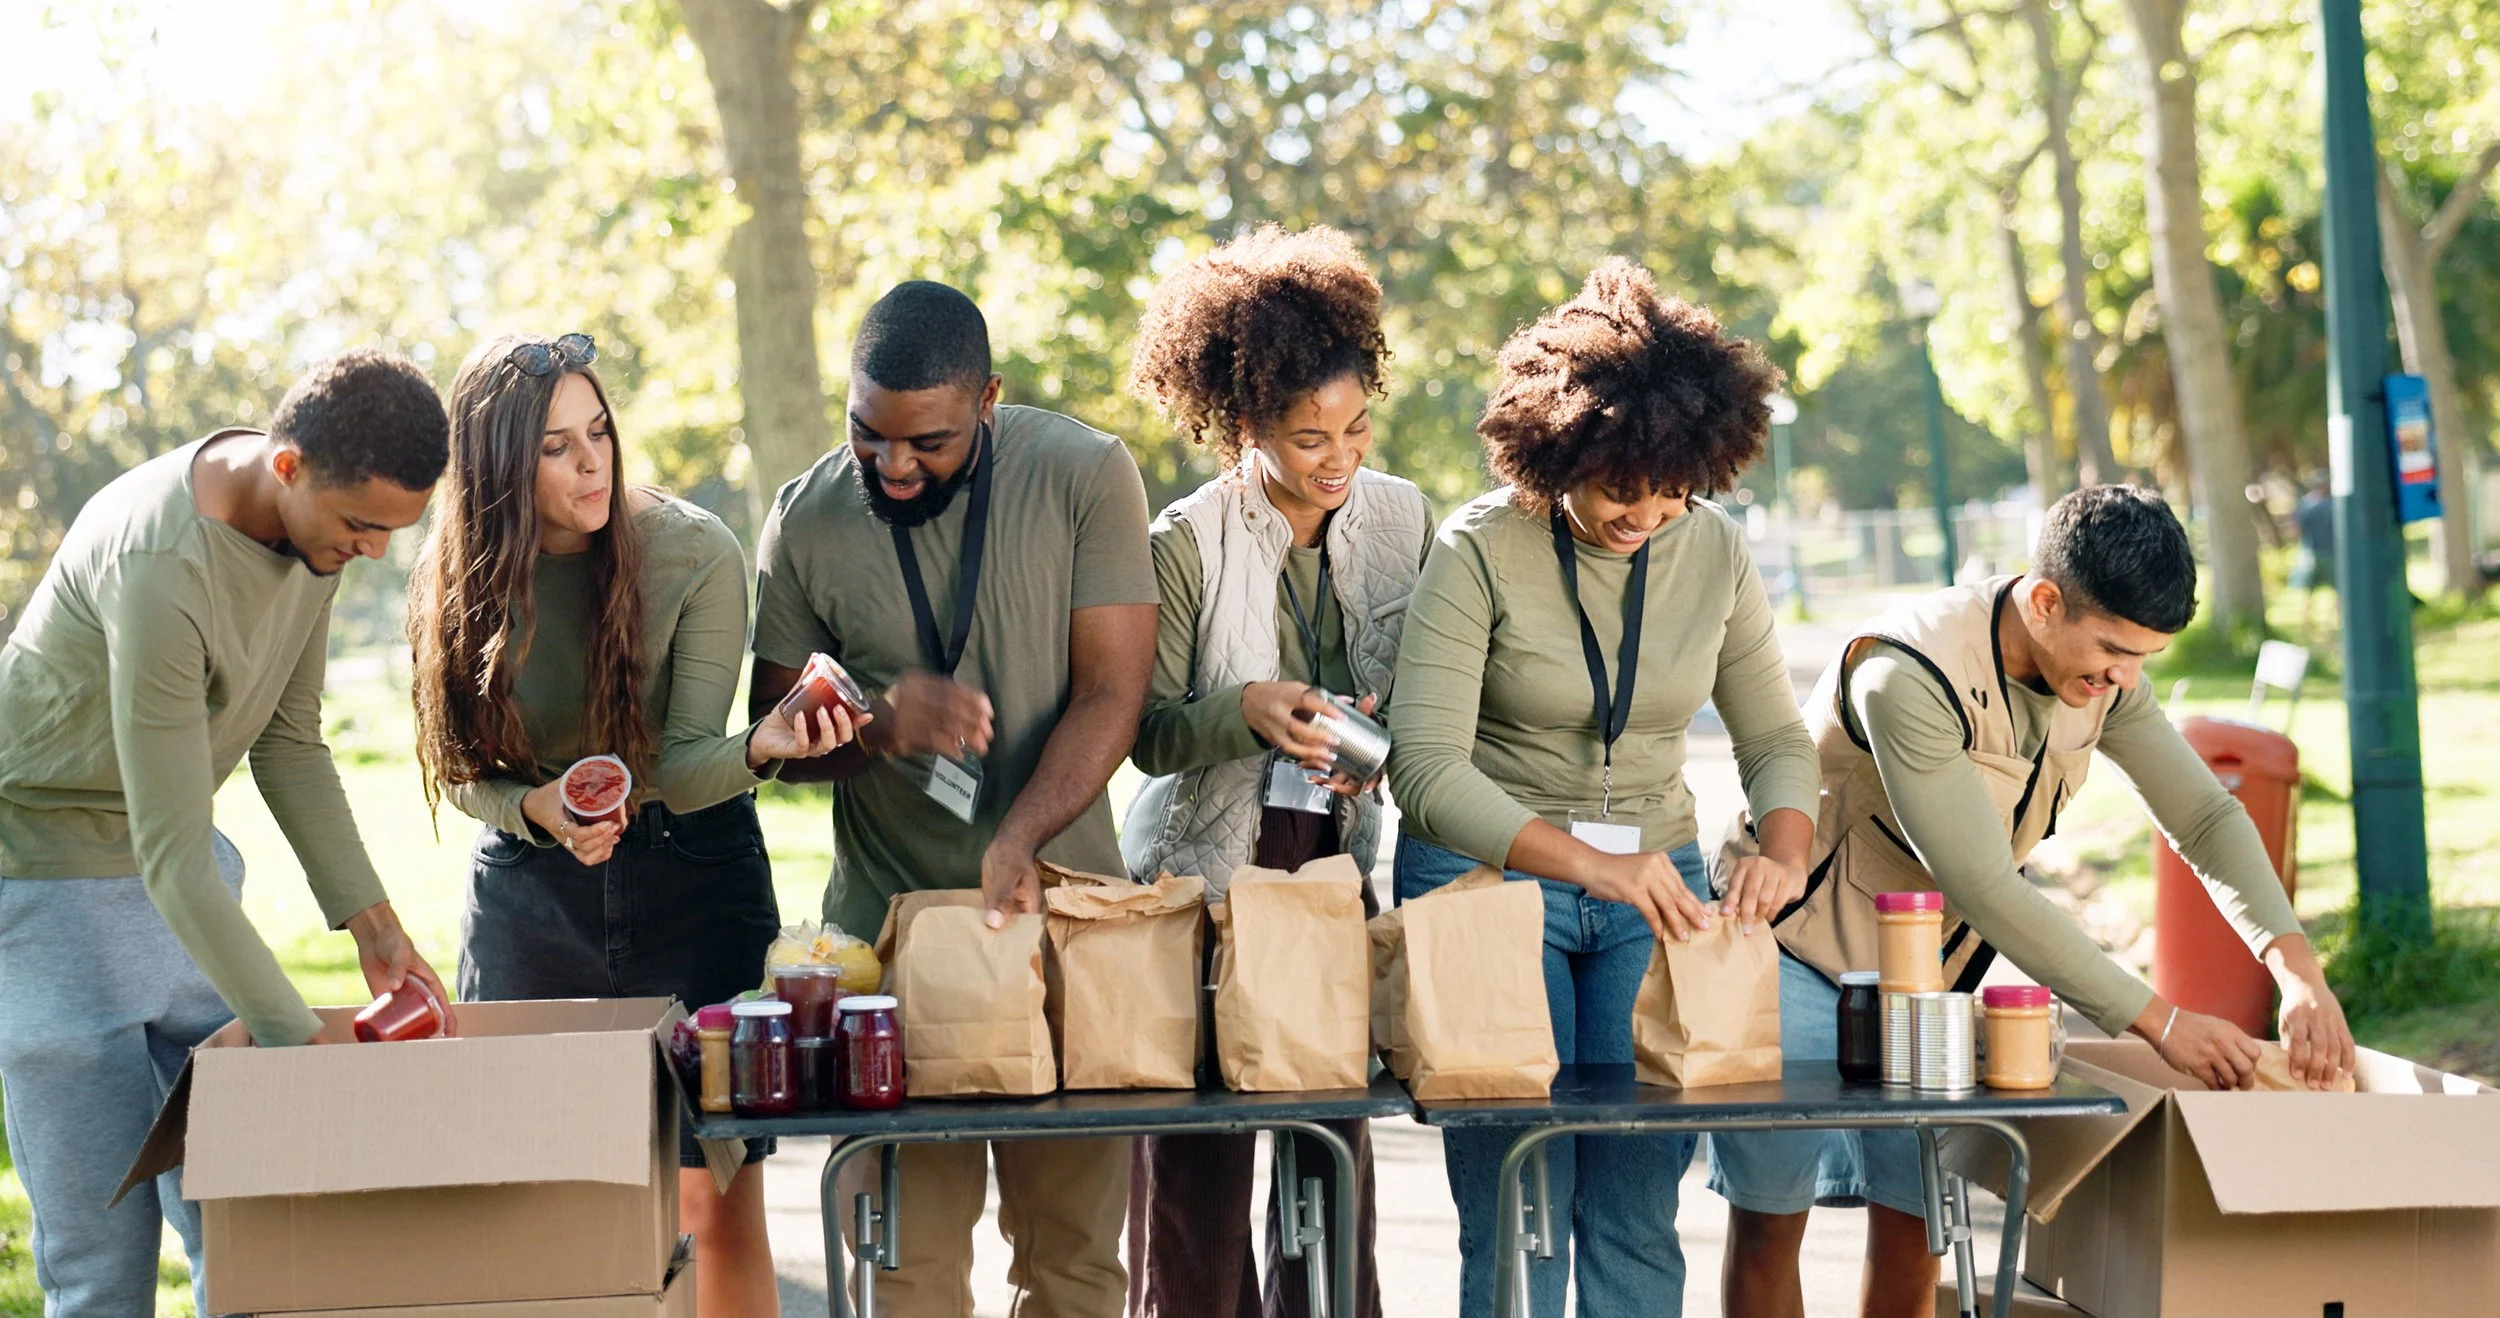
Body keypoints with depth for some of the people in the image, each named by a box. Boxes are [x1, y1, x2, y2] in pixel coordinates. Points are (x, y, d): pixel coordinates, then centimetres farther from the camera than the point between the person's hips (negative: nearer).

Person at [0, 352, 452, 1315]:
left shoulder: (317, 517, -5)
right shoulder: (162, 567, -32)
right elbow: (171, 862, -31)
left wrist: (369, 919, 0)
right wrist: (305, 1038, -28)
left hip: (185, 875, 8)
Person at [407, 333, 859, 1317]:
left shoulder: (693, 552, -14)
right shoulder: (457, 579, -7)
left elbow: (682, 768, -14)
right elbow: (464, 775, -1)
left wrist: (759, 748, -36)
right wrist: (541, 810, -22)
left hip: (691, 877, -2)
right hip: (527, 893, 2)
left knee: (716, 1205, -5)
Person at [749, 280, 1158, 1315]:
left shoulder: (1084, 476, -5)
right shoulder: (806, 522, 1)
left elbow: (1112, 694, -7)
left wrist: (1018, 843, -21)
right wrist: (881, 723, -14)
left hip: (1061, 909, -1)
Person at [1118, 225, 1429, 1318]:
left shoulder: (1403, 519, 4)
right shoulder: (1184, 545, -8)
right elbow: (1149, 733, -6)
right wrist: (1242, 710, -25)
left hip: (1343, 860, 4)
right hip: (1207, 862, -4)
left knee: (1338, 1144, 5)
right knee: (1194, 1170, -4)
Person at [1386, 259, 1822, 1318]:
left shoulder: (1714, 554, 2)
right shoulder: (1481, 552, -12)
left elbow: (1775, 737, 9)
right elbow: (1427, 772, -19)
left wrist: (1783, 854, -13)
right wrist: (1590, 864, -31)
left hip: (1651, 883, 4)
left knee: (1639, 1216, 0)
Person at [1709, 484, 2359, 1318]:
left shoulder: (2100, 672, -9)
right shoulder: (1909, 677, -33)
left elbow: (2204, 815, -5)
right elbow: (1983, 888, -34)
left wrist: (2297, 967, -22)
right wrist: (2155, 1022, -32)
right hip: (1796, 956, -6)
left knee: (1913, 1217, 3)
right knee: (1770, 1215, -3)